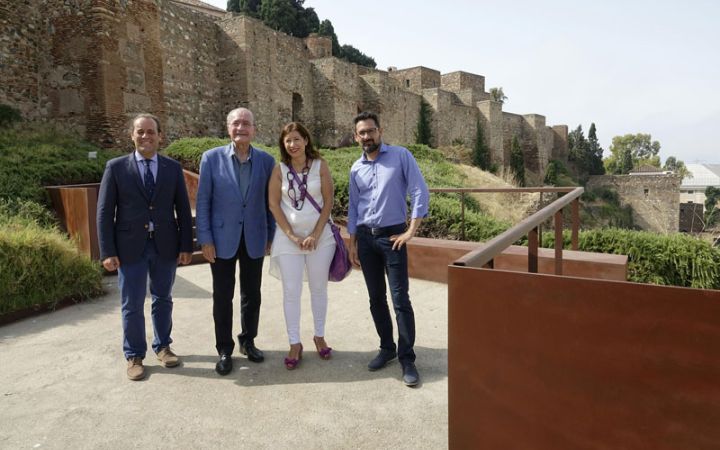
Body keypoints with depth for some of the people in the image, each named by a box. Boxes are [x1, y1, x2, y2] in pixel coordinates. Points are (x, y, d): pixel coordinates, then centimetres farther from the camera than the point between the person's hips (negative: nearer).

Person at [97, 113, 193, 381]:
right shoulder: (116, 167, -1)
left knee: (163, 299, 15)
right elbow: (104, 212, -2)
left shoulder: (173, 168, 4)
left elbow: (183, 210, 4)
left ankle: (162, 346, 32)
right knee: (132, 305, 7)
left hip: (165, 245, 2)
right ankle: (134, 356, 24)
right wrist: (107, 251, -8)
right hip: (130, 247, -1)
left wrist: (186, 245, -1)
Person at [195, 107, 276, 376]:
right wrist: (205, 239, -7)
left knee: (252, 295, 13)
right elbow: (202, 202, -4)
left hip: (254, 238, 2)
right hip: (222, 238, -1)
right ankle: (224, 350, 23)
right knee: (223, 297, 7)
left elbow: (270, 201, 4)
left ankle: (248, 341, 32)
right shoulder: (211, 158, -4)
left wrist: (272, 235, 4)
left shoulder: (266, 160, -1)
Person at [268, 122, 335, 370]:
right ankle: (295, 344, 13)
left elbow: (328, 201, -3)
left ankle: (319, 336, 26)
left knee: (319, 288, 10)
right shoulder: (279, 169, -2)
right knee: (291, 291, 1)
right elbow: (274, 204, -1)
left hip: (319, 236, 0)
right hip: (289, 237, 0)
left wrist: (315, 235, -10)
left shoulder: (320, 165, -3)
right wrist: (292, 236, -8)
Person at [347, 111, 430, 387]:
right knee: (376, 298, 11)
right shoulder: (356, 169, 9)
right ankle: (387, 348, 26)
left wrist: (411, 231, -13)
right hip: (365, 238, 5)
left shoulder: (401, 156, -4)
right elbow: (353, 208, 13)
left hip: (392, 235, -4)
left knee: (400, 299, -4)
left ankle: (407, 358, 6)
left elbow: (420, 193, -9)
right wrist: (352, 244, 10)